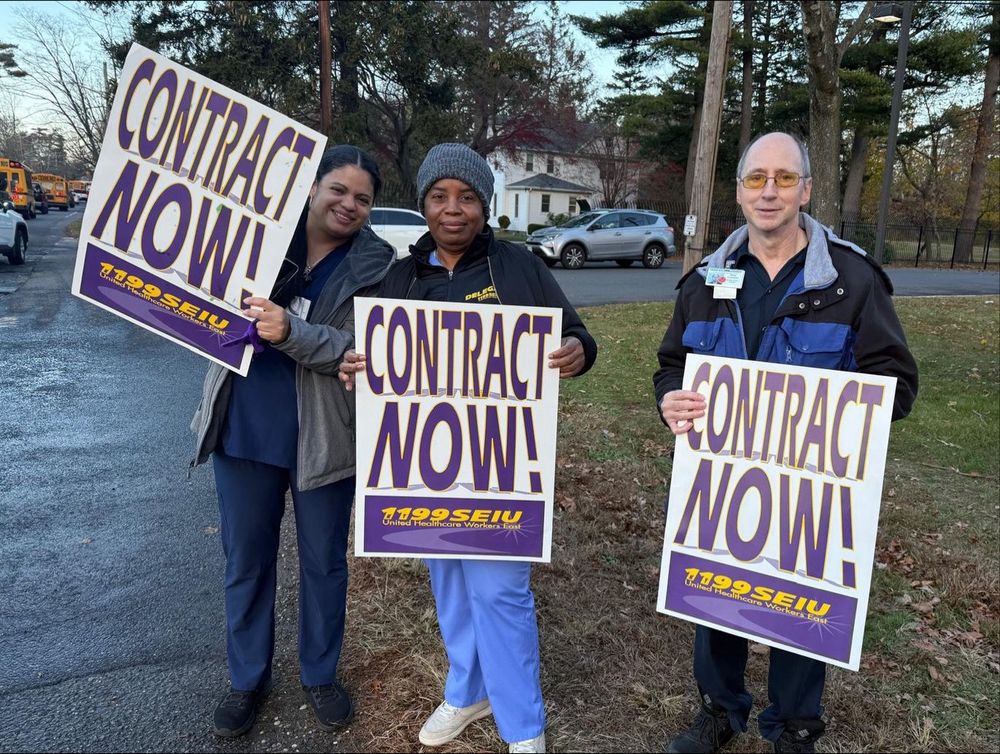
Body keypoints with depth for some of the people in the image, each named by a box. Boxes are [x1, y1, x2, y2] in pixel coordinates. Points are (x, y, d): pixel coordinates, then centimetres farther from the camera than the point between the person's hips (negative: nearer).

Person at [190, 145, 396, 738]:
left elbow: (359, 351, -18)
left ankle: (321, 675, 37)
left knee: (324, 563, 14)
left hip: (325, 439, -2)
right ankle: (248, 679, 37)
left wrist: (290, 332, -33)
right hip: (243, 430, 2)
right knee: (246, 561, 15)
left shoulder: (376, 267, -8)